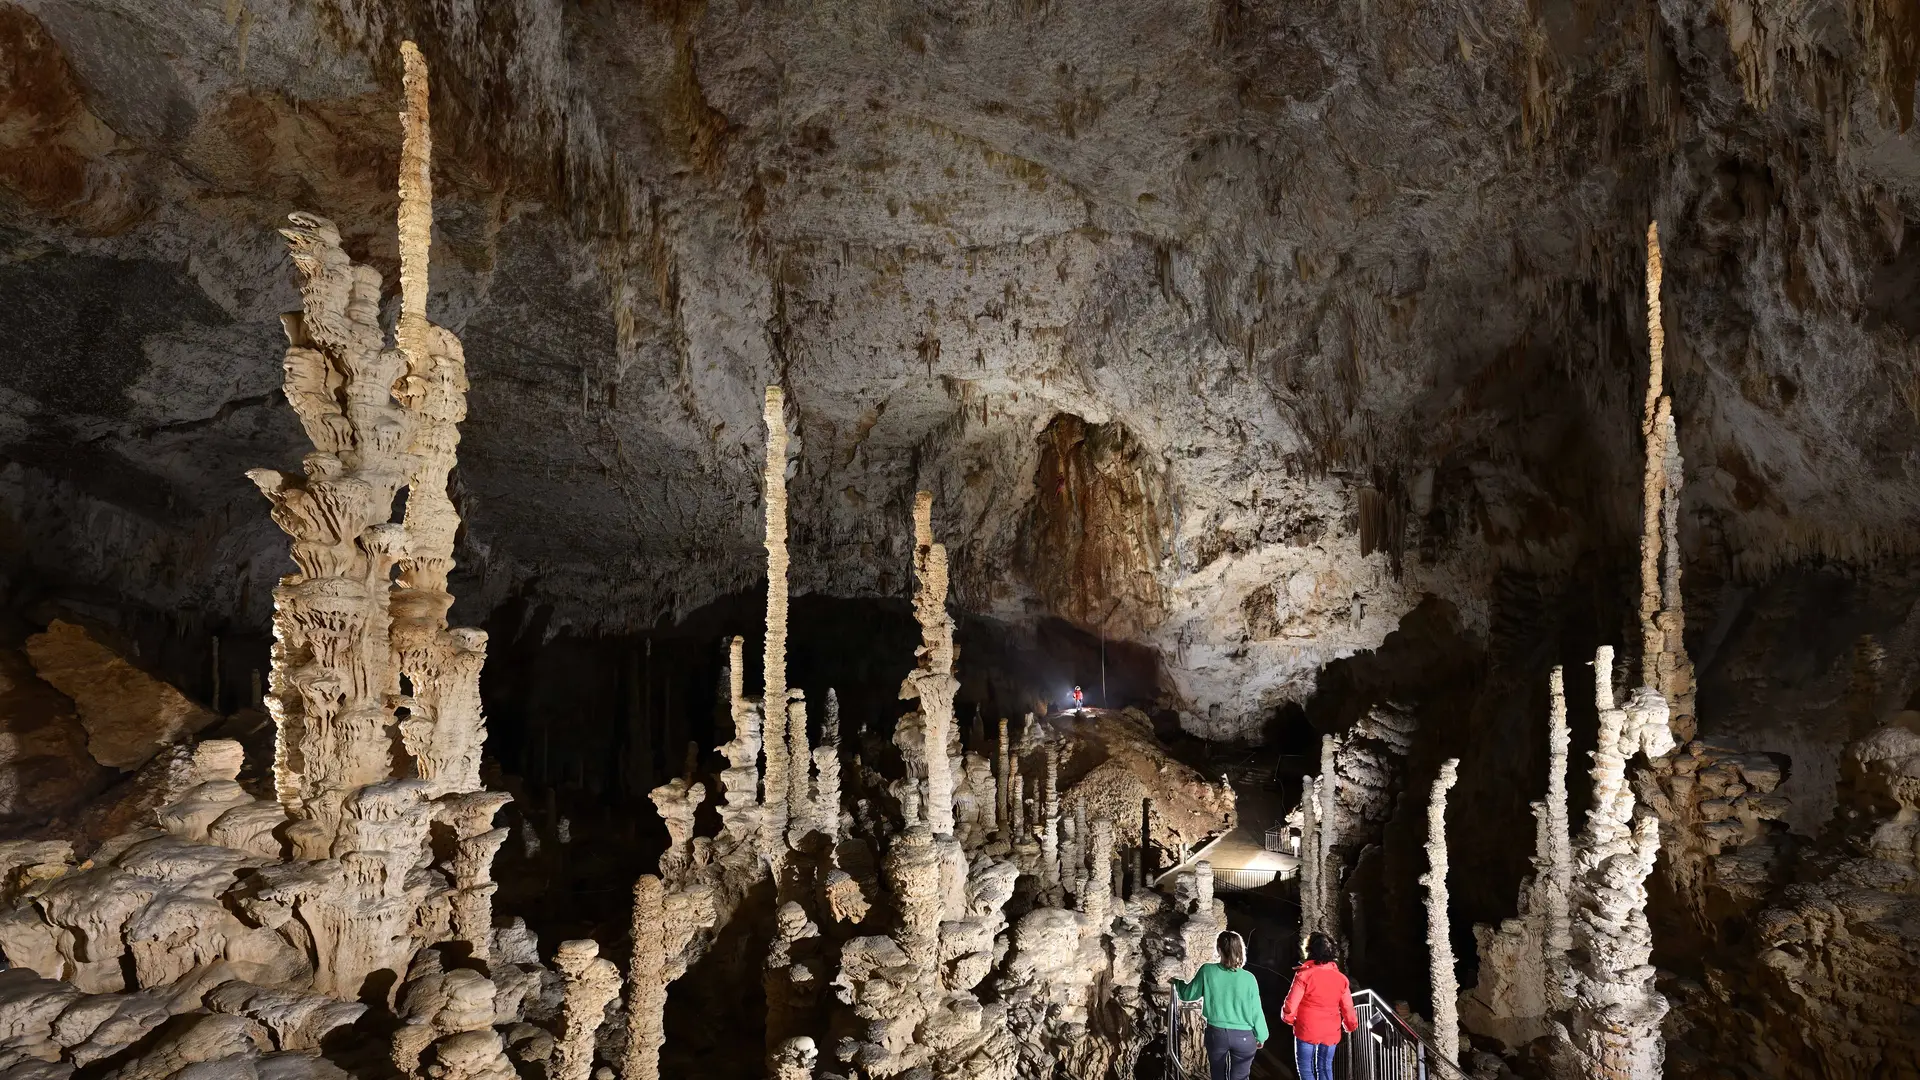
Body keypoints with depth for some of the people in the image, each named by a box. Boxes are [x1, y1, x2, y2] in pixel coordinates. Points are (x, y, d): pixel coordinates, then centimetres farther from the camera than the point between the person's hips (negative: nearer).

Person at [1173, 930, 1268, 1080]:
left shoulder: (1207, 971, -11)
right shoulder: (1248, 978, -13)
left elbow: (1188, 994, 2)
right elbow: (1256, 1011, -5)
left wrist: (1176, 983, 23)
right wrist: (1261, 1036, 11)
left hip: (1216, 1034, 1)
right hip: (1243, 1036, -1)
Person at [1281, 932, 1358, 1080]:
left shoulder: (1304, 975, -15)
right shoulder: (1340, 978, -1)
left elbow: (1291, 1005, -16)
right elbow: (1348, 1008, 3)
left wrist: (1288, 1019, 5)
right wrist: (1352, 1026, 22)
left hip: (1307, 1031, -4)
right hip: (1331, 1033, 4)